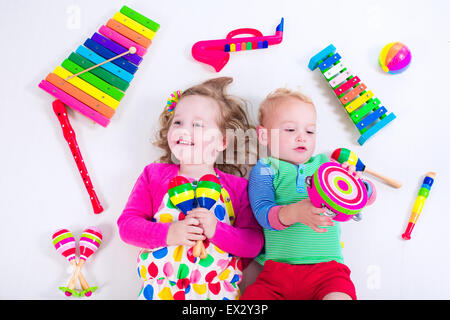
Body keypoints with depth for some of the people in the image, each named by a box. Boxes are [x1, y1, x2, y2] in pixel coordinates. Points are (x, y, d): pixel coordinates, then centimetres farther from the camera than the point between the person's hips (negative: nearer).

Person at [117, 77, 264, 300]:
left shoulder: (236, 187, 5)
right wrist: (168, 233, -12)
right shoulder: (154, 175, 9)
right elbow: (127, 224, 3)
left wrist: (216, 230, -15)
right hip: (158, 286, 0)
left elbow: (254, 244, 2)